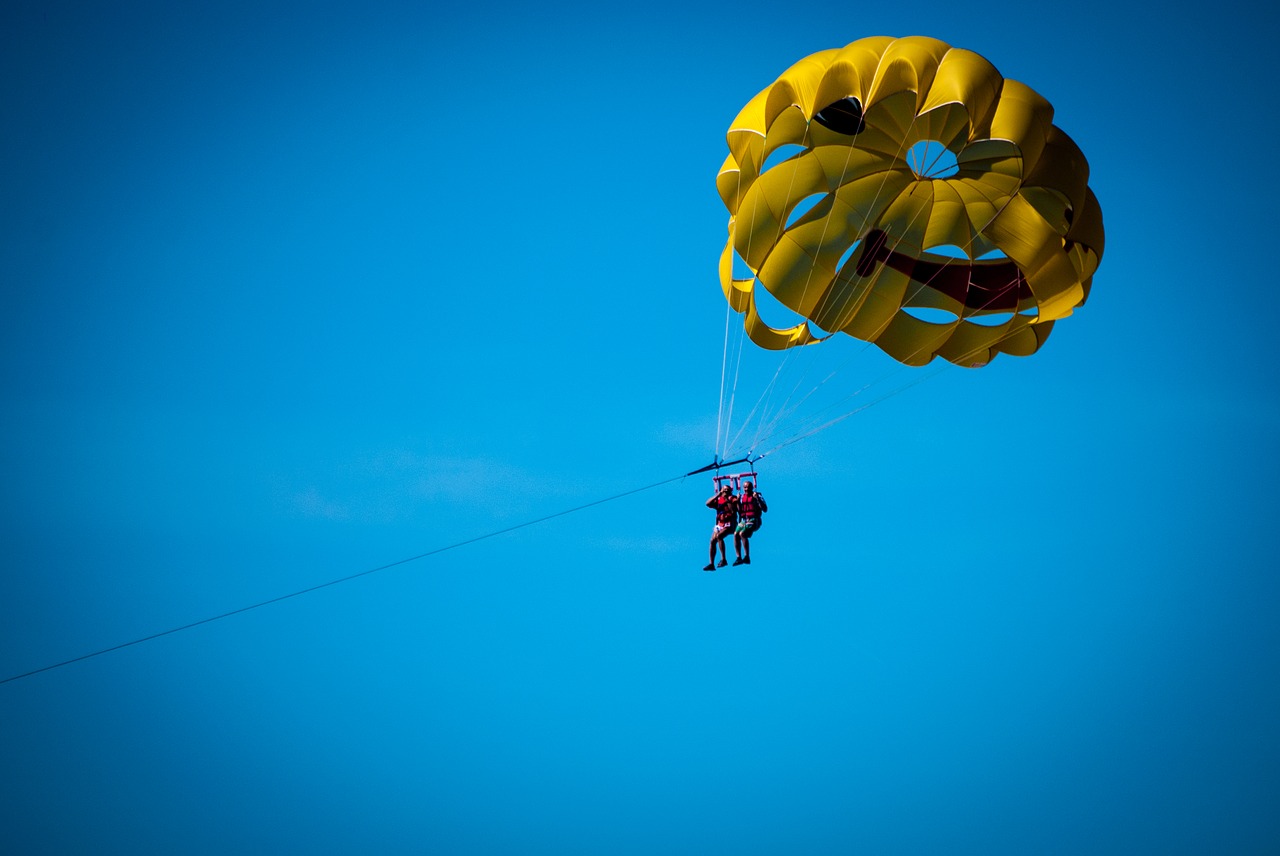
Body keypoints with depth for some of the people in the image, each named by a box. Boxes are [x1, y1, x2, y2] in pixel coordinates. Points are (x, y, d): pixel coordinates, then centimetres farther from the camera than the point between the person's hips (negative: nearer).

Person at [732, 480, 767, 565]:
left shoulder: (757, 496, -2)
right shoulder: (742, 497, 14)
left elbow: (765, 509, -11)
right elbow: (739, 511, 14)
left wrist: (758, 499, -22)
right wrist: (738, 502, 0)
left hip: (753, 520, -6)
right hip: (743, 520, 6)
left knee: (742, 534, -27)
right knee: (736, 534, -17)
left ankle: (747, 557, -22)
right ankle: (739, 557, -11)